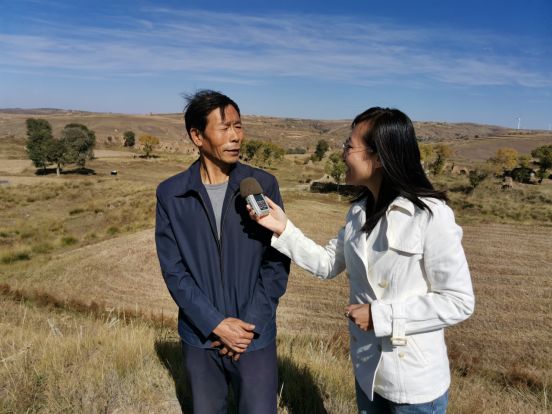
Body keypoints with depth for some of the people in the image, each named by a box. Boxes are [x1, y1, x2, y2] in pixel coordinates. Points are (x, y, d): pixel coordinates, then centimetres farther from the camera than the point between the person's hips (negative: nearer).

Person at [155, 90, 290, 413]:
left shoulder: (263, 185, -7)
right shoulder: (171, 194, -5)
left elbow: (277, 262, -6)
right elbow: (174, 270, -6)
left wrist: (250, 323, -11)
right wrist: (215, 324, -13)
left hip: (255, 336, -1)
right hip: (200, 337, 2)